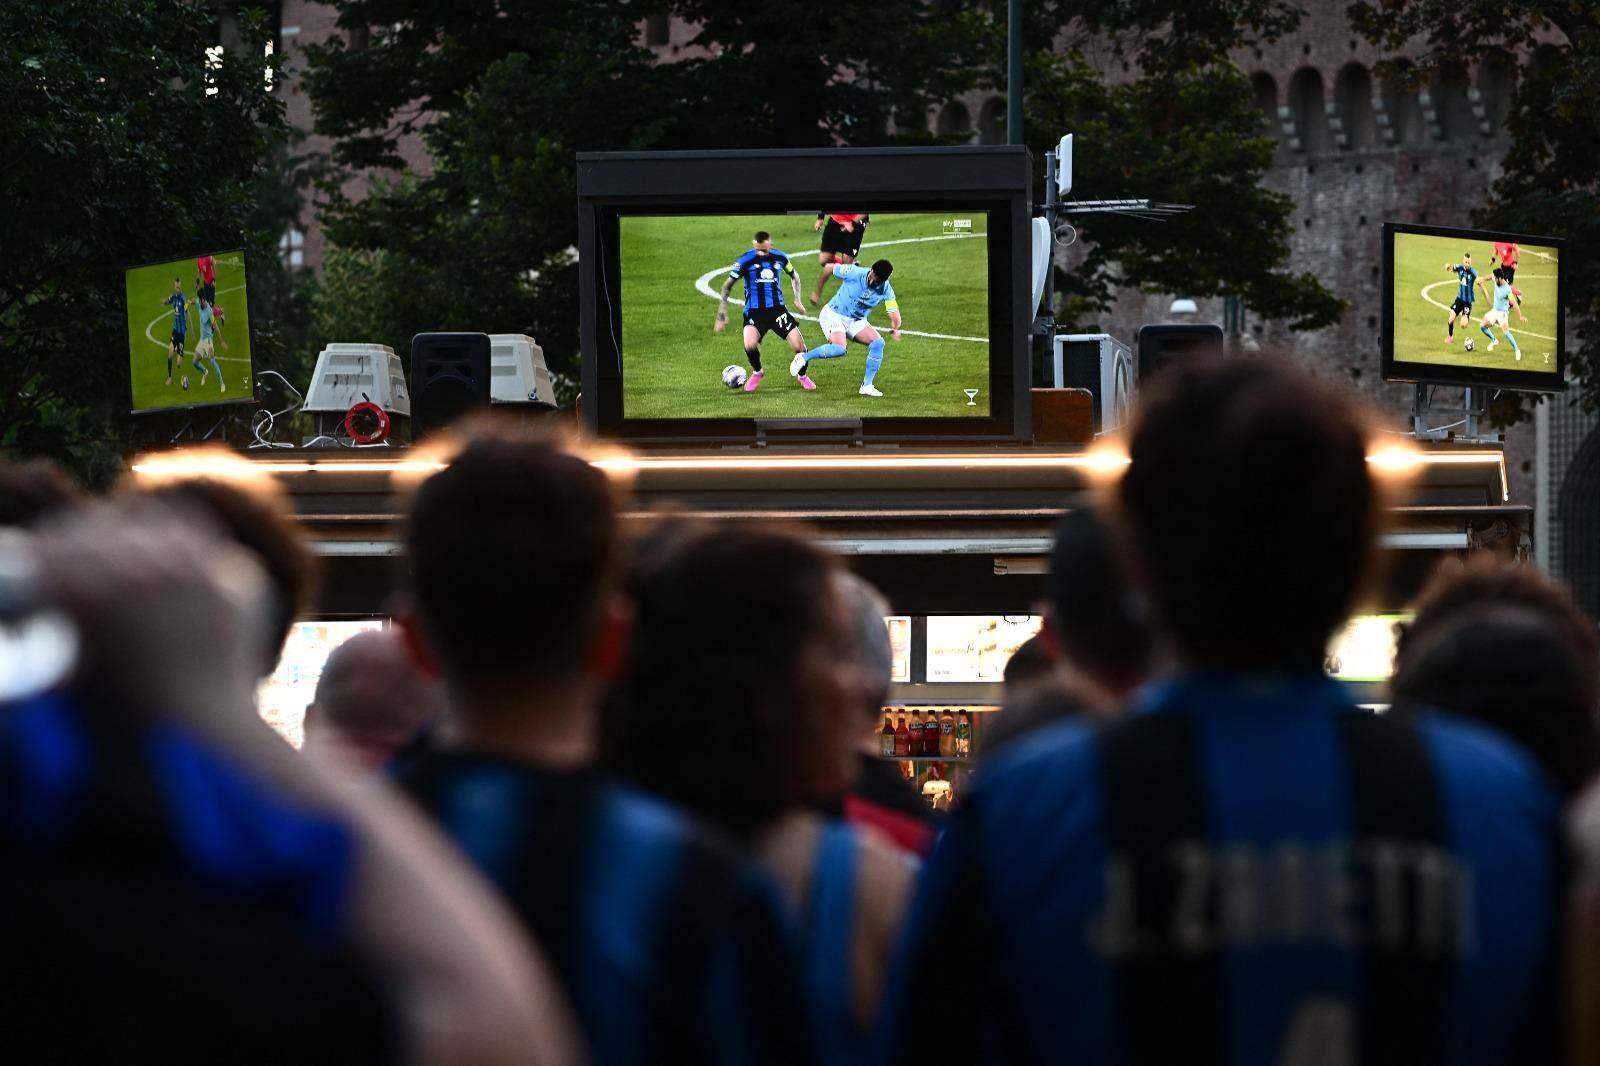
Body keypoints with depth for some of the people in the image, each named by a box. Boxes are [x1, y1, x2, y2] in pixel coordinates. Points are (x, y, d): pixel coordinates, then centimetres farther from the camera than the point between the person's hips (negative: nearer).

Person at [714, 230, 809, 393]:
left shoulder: (779, 258, 1)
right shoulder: (745, 261, -9)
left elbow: (794, 276, 21)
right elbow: (727, 286, -1)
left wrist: (798, 298, 7)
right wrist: (722, 315, -4)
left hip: (777, 309, 3)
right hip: (754, 312, -3)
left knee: (799, 345, -8)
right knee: (750, 345, -28)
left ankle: (802, 376, 24)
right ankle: (757, 373, 6)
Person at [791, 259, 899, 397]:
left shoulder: (886, 290, -14)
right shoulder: (854, 273, -23)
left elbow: (894, 315, -15)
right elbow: (828, 267, -8)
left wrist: (895, 328, -39)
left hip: (856, 321, 5)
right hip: (833, 315, -5)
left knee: (878, 342, -17)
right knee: (839, 348, -31)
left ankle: (867, 386, -9)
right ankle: (804, 357, -8)